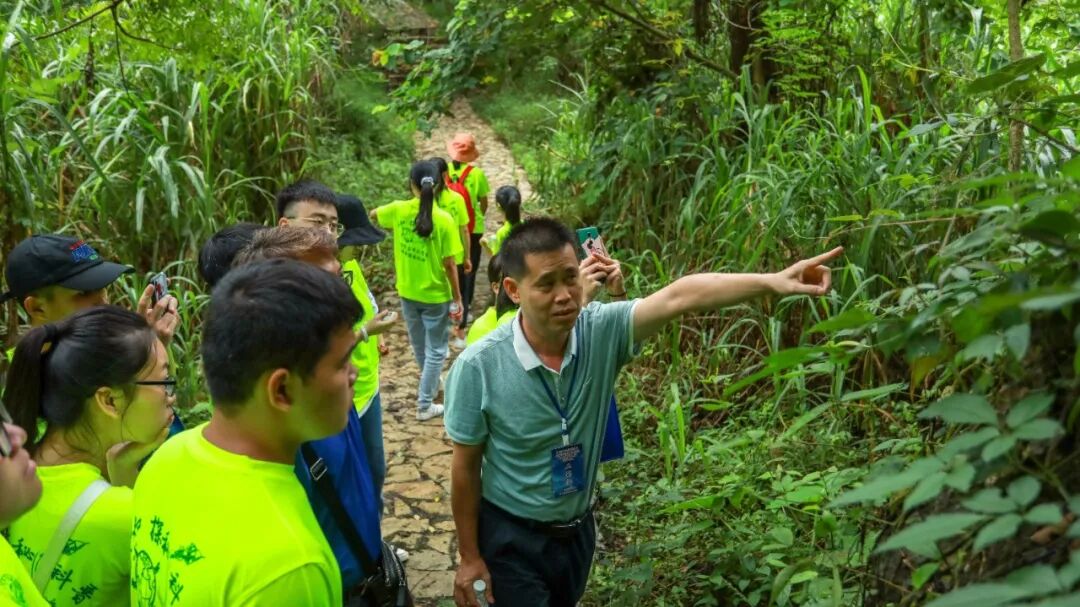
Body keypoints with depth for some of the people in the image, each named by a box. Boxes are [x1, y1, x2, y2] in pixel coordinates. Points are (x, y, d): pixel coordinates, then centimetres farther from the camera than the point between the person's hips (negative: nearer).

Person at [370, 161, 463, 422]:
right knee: (435, 350, 11)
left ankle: (430, 384, 46)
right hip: (436, 296, -4)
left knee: (419, 346, 24)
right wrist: (457, 298, -6)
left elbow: (372, 215, 14)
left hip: (408, 293, 4)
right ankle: (425, 405, 14)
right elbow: (449, 265, -16)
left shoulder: (398, 210, -8)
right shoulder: (444, 220, -18)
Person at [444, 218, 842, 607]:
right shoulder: (478, 367, -25)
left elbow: (678, 297, -31)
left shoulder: (601, 332, -18)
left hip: (577, 531, 5)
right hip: (511, 539, -4)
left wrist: (772, 282, -44)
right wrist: (470, 557, -7)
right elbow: (465, 467, -14)